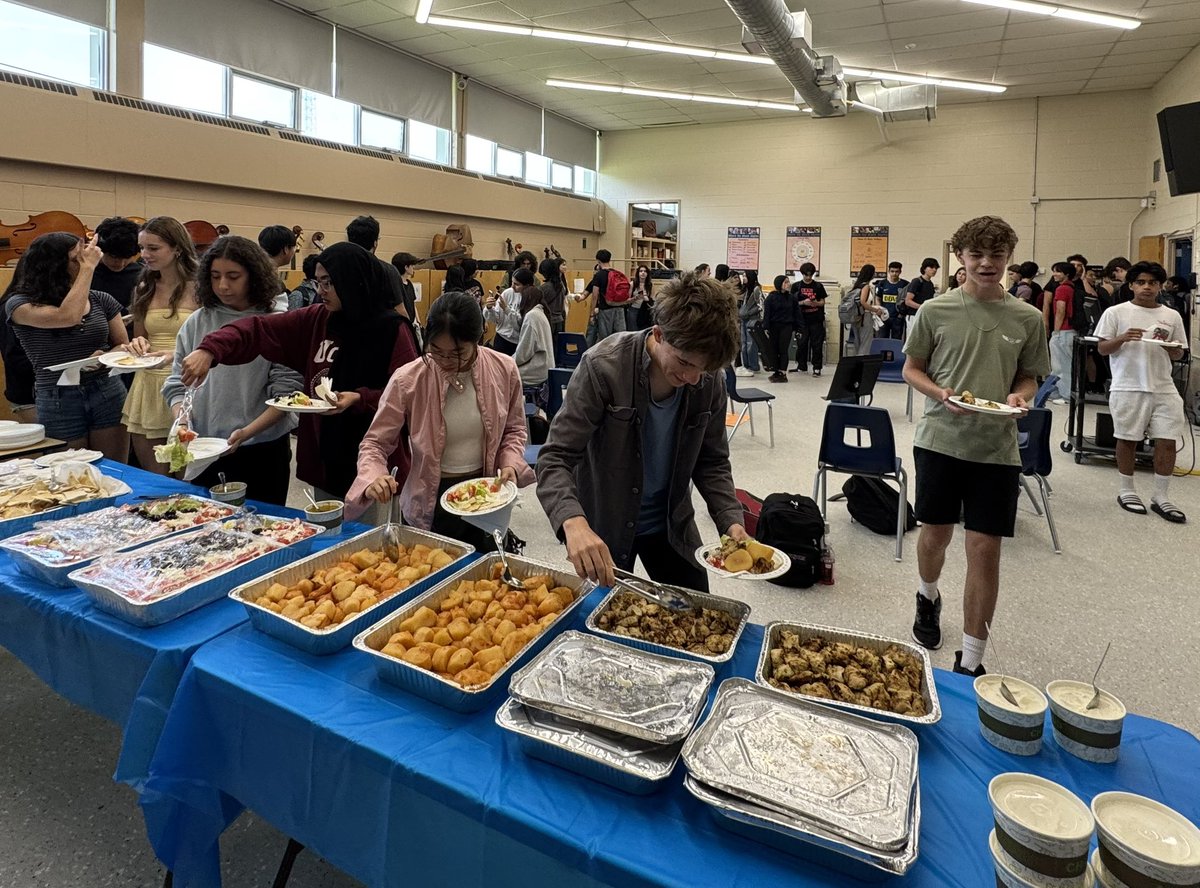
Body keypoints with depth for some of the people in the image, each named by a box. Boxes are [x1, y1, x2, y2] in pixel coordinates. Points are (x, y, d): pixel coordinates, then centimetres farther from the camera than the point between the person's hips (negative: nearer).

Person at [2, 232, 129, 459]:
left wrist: (104, 356, -12)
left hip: (109, 395, 2)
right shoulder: (20, 304, -4)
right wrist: (88, 267, -14)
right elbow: (67, 317, -24)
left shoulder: (100, 300, 5)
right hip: (58, 404, -2)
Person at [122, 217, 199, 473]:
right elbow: (141, 338, 21)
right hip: (147, 386, 5)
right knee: (152, 481, 11)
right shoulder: (144, 289, 12)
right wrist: (138, 345, -1)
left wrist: (176, 354, -23)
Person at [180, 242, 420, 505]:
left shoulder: (392, 330, -10)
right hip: (324, 461, 5)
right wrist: (209, 349, -16)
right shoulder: (316, 320, 5)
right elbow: (259, 329, -2)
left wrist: (359, 398, -23)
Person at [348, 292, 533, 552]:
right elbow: (375, 442, -8)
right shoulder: (407, 380, -17)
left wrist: (511, 464, -12)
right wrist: (373, 479, -28)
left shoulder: (504, 370, -11)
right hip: (429, 505, -2)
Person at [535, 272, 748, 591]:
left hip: (673, 526, 3)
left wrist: (731, 521, -15)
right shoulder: (603, 367, -25)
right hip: (603, 529, -3)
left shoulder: (710, 380, -13)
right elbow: (555, 459, -26)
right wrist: (574, 523, -44)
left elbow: (712, 462, 1)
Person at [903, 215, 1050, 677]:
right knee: (935, 534, 14)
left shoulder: (1027, 319, 2)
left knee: (985, 550, 0)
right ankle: (928, 596, 48)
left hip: (997, 449, 1)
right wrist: (941, 394, -13)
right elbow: (911, 369, 5)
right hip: (940, 440, 0)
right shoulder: (935, 311, -2)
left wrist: (1018, 396, -10)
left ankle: (970, 661, 13)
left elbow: (1030, 376, 13)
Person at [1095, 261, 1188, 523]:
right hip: (1128, 388, -3)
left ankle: (1160, 497, 12)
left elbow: (1179, 354, 13)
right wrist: (1123, 338, -18)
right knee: (1128, 439, 6)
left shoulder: (1172, 316, 9)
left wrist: (1166, 344, -8)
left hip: (1164, 388, 3)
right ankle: (1126, 491, 20)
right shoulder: (1115, 312, 0)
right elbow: (1102, 349, 0)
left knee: (1167, 441, 1)